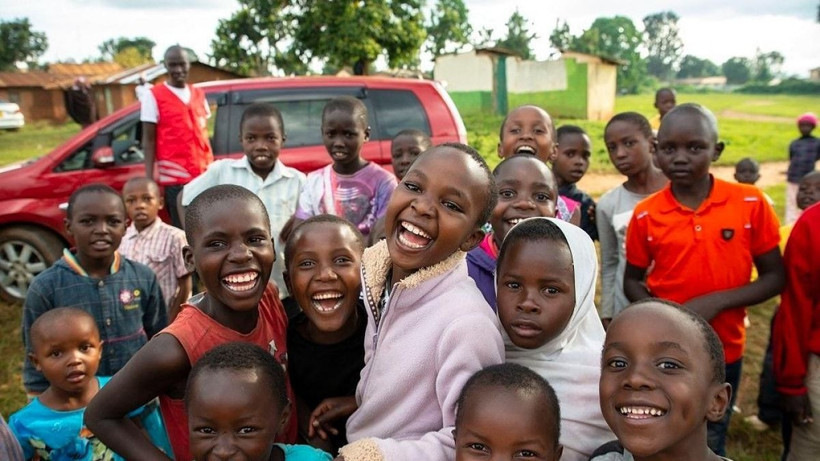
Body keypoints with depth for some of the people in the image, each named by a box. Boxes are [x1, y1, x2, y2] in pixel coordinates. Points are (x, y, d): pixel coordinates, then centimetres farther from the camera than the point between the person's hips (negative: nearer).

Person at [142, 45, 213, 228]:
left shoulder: (198, 94, 14)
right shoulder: (154, 96, 0)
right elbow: (149, 140, -2)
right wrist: (149, 179, -10)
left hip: (204, 174, 5)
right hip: (175, 176, -4)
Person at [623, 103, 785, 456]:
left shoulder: (751, 204, -10)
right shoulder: (645, 215, -9)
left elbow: (775, 277, -4)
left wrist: (717, 301, -20)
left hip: (724, 353, 0)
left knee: (710, 446, 20)